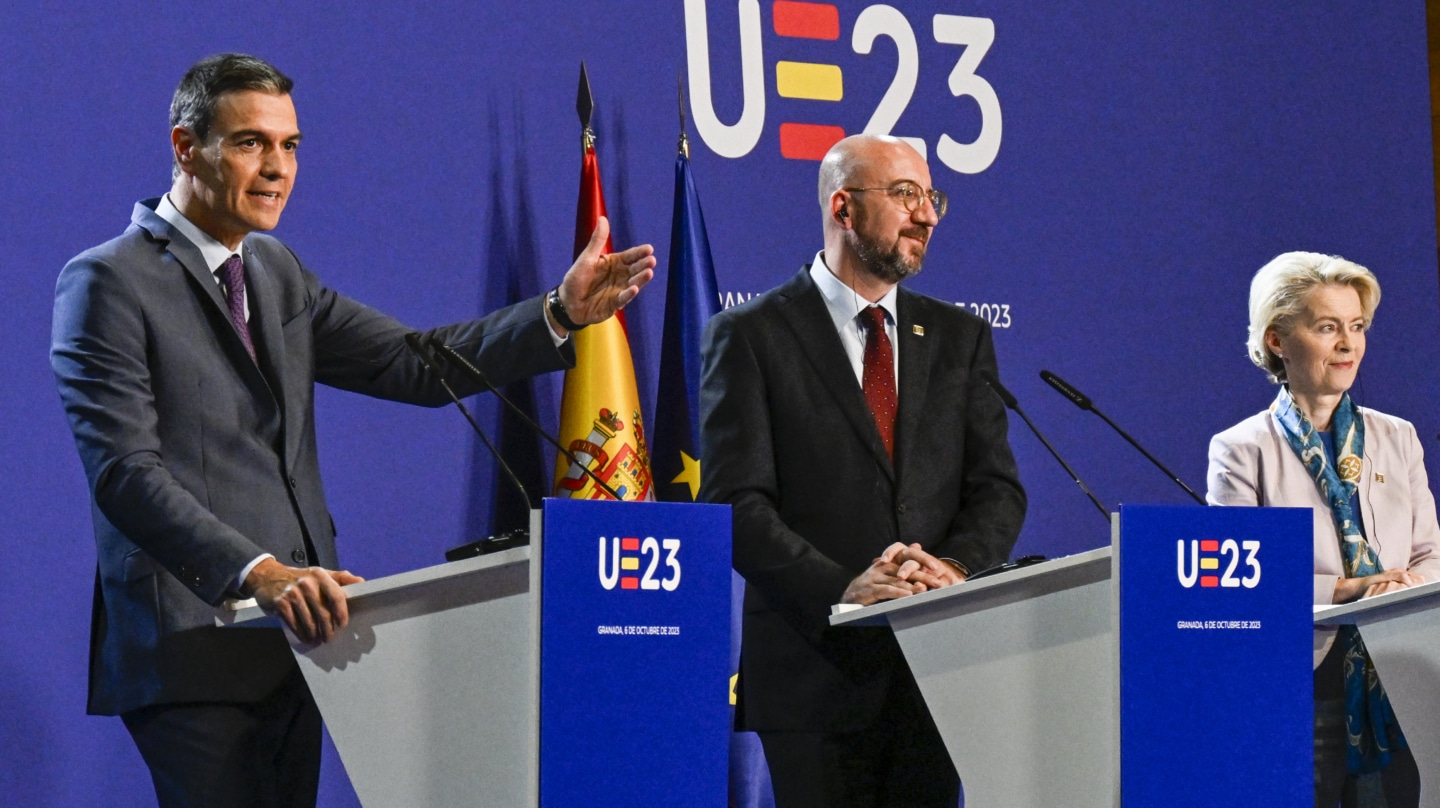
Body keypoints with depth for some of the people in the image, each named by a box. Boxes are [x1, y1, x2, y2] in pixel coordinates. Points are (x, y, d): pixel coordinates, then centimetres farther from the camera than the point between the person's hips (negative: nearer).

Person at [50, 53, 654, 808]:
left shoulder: (275, 271, 17)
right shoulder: (108, 284, -8)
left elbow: (416, 364, 10)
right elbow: (126, 472, -18)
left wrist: (562, 313, -4)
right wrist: (259, 572, -31)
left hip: (289, 638, 7)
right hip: (193, 654, -7)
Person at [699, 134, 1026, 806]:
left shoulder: (960, 338, 16)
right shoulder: (752, 336, 1)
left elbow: (999, 489, 9)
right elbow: (736, 504, -7)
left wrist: (955, 566, -13)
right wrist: (841, 588, -21)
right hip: (813, 668, -4)